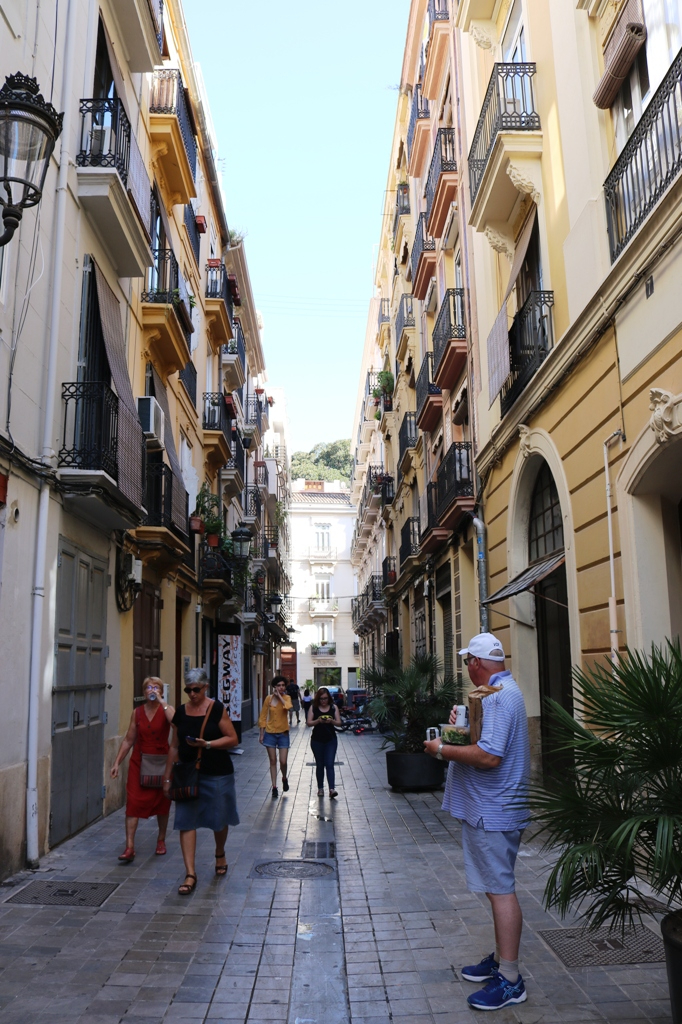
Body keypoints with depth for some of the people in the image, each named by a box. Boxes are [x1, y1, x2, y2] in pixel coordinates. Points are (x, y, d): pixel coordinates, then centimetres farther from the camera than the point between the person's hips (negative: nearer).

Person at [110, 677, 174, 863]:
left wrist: (161, 701, -25)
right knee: (133, 803, -7)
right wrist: (117, 762, 3)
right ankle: (129, 847, -6)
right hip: (139, 763, 1)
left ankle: (161, 840, 31)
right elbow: (129, 740, 7)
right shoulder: (137, 713, 3)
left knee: (162, 803, 11)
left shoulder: (166, 710, -4)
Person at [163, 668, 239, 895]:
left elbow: (233, 739, -9)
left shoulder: (217, 709, -7)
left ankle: (220, 854, 40)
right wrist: (168, 777, 9)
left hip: (217, 774, -3)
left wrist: (207, 744, -21)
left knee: (219, 820, 11)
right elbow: (174, 747, 10)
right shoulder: (181, 712, 4)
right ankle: (190, 874, 1)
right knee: (186, 822, -4)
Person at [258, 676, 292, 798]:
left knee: (283, 762, -3)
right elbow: (263, 717, 1)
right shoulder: (269, 699, -3)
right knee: (273, 761, 5)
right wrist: (261, 734, -1)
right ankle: (274, 787, 15)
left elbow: (288, 707, -26)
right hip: (270, 733, 0)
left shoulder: (286, 697, -2)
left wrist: (280, 696, -17)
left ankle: (284, 779, 28)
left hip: (283, 733, 0)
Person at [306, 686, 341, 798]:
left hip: (331, 740, 0)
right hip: (317, 740, 1)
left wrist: (332, 721, -20)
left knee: (329, 764, -7)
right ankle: (320, 788, 19)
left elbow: (339, 722, 0)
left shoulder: (333, 707, 1)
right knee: (320, 765, 10)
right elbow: (308, 723, -5)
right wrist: (318, 721, -22)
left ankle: (331, 789, -13)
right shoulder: (313, 708, -1)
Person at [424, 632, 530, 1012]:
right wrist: (463, 725, 8)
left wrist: (442, 749, -19)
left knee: (501, 889, -3)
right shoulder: (505, 690, 12)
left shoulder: (499, 697, -22)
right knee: (499, 887, 19)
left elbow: (489, 756, -29)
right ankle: (501, 959, 32)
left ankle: (510, 980, 6)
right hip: (490, 808, 11)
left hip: (493, 812, -11)